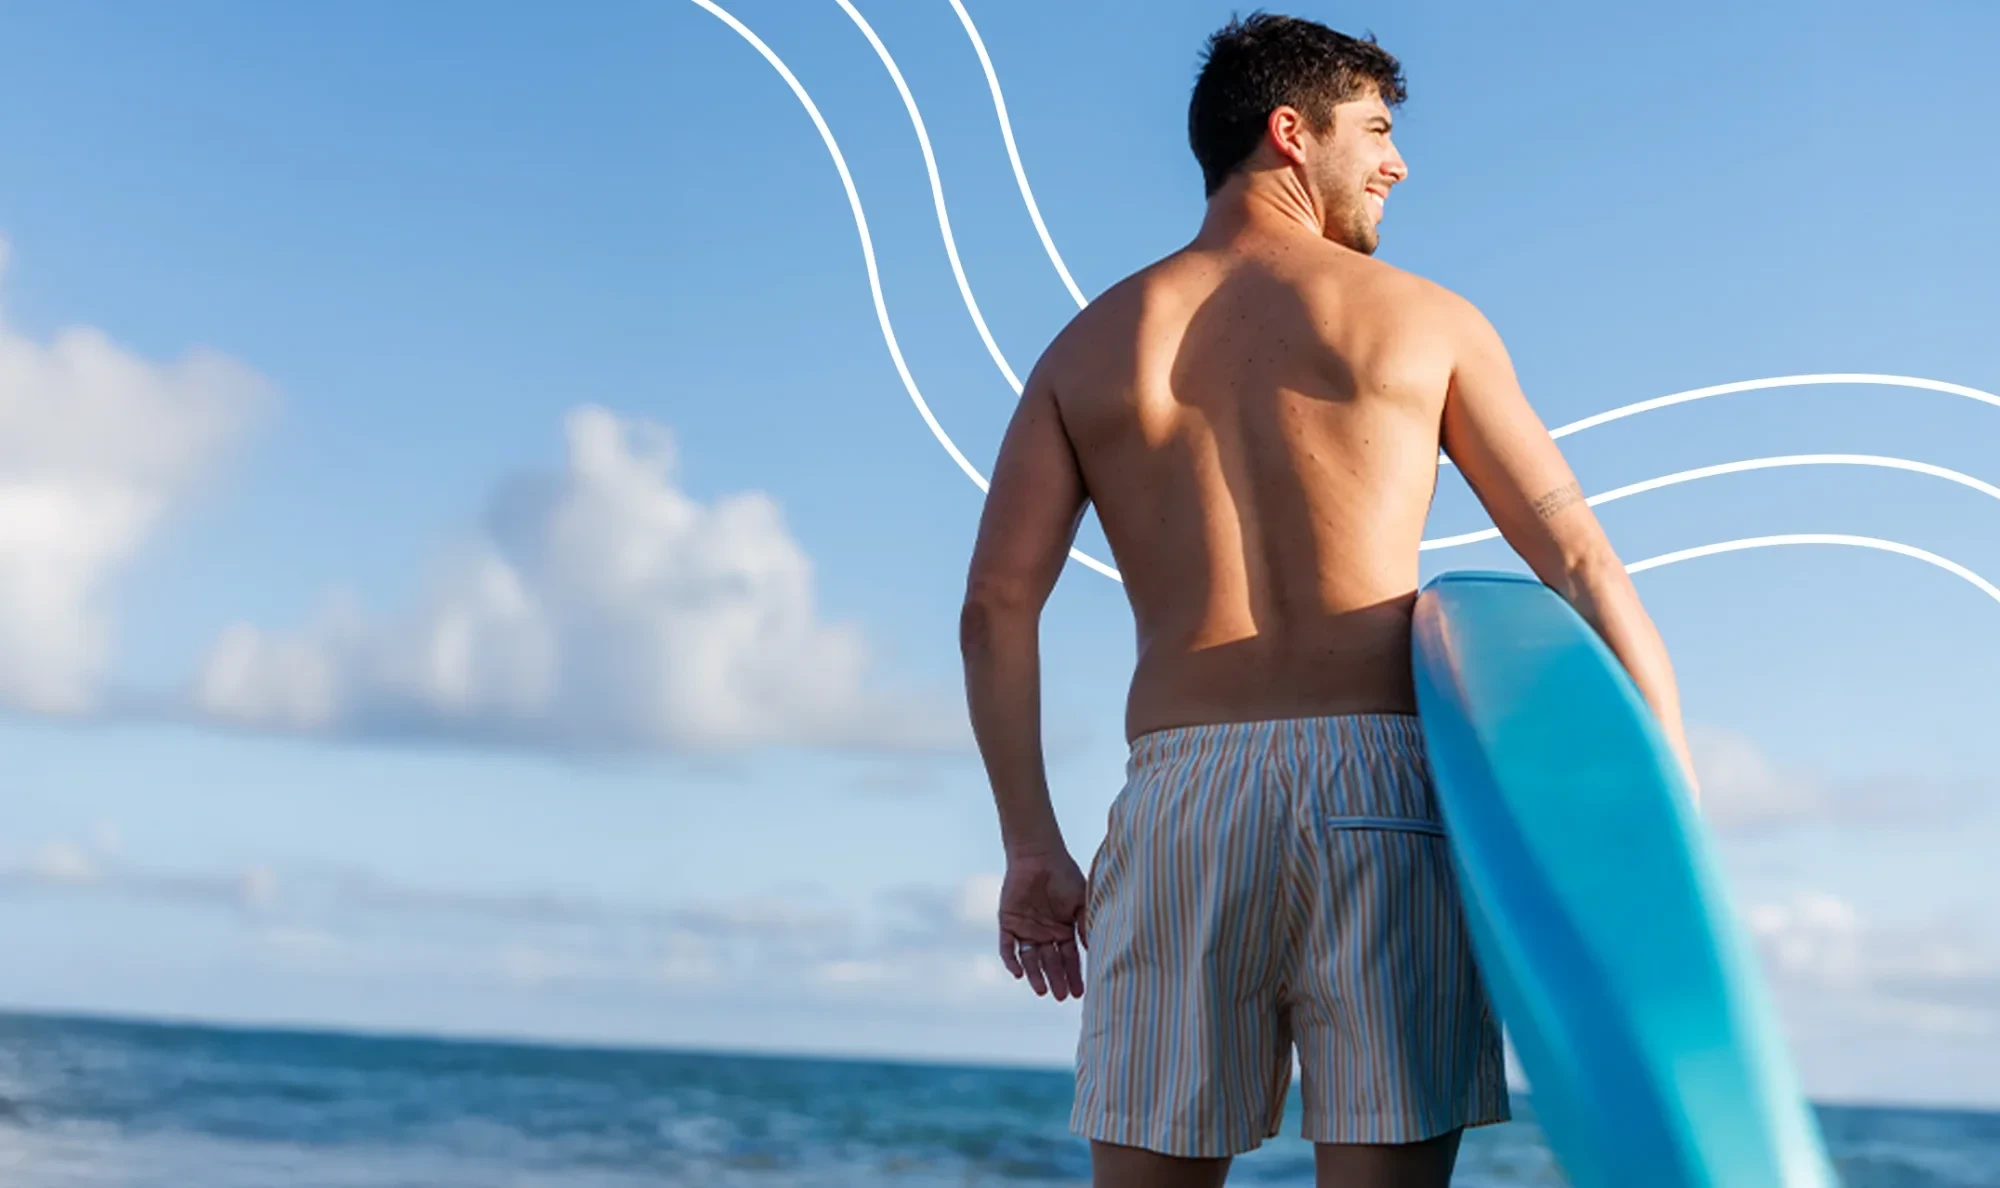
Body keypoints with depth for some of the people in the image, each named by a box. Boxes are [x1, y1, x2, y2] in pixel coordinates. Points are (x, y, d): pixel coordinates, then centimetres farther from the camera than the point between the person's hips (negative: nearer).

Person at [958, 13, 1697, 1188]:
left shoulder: (1088, 348, 16)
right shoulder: (1427, 320, 10)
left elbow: (996, 605, 6)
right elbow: (1584, 566, 6)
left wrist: (1032, 845, 10)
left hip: (1176, 795, 2)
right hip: (1378, 787, -2)